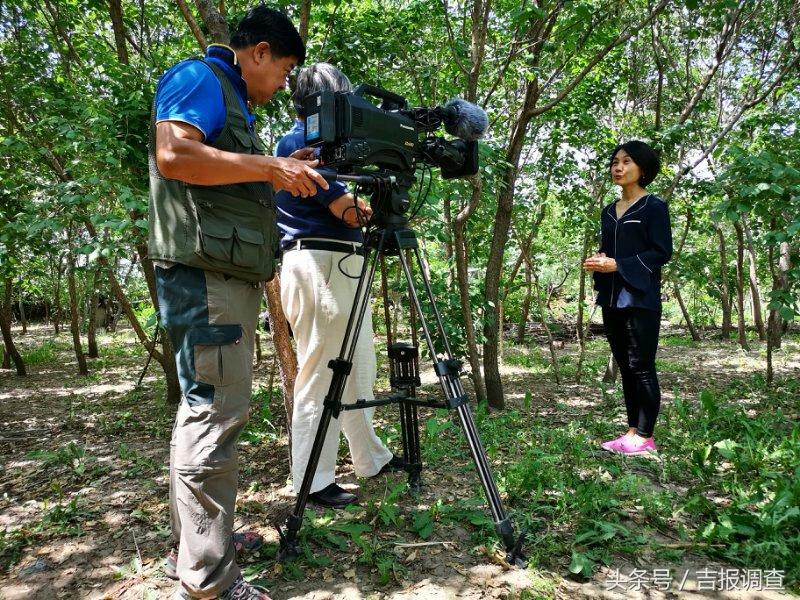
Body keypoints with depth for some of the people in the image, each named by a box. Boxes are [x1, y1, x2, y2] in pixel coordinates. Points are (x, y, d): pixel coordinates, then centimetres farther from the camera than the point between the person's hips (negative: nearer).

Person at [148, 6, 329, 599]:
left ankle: (195, 543, 27)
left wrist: (282, 173, 23)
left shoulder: (233, 101, 26)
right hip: (203, 273, -10)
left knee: (209, 412, 14)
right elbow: (173, 154, -20)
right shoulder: (198, 77, -2)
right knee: (213, 415, -8)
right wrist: (269, 165, -15)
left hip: (230, 278, 10)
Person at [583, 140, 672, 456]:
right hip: (612, 299, 7)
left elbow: (662, 252, -9)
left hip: (641, 299, -6)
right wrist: (598, 262, 0)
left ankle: (645, 437, 4)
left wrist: (618, 265, -16)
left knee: (641, 367, -4)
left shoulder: (654, 206, -2)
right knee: (625, 367, 9)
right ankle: (632, 431, 17)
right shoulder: (609, 211, 17)